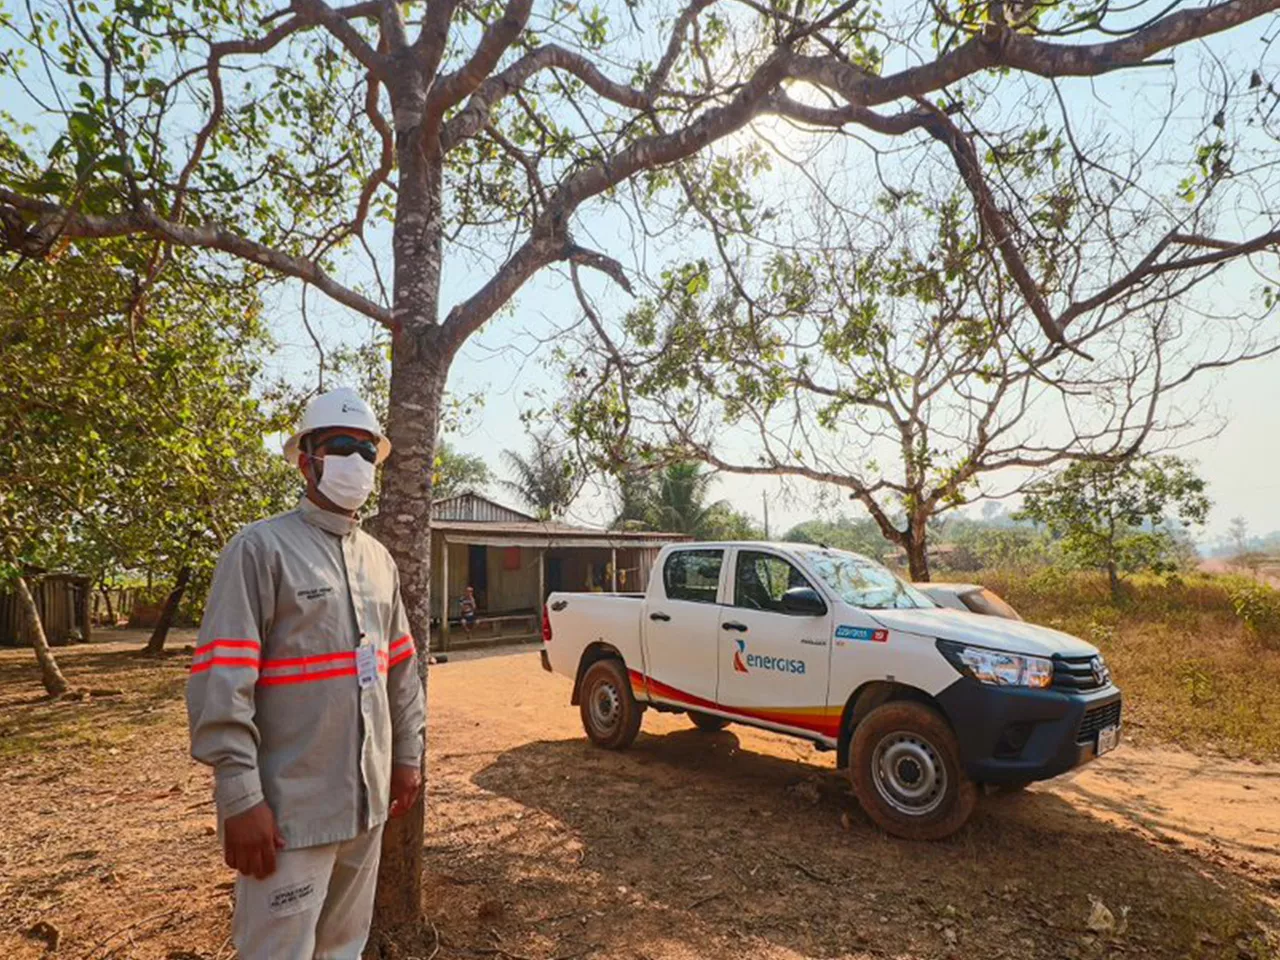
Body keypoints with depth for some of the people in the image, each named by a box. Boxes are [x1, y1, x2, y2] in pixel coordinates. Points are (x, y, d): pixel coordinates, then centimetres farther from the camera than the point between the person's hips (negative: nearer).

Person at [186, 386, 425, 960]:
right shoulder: (260, 547, -12)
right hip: (290, 807, -6)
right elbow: (220, 683, -17)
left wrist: (408, 754, 13)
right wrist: (241, 797, -19)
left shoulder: (380, 559, 10)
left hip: (368, 798, 7)